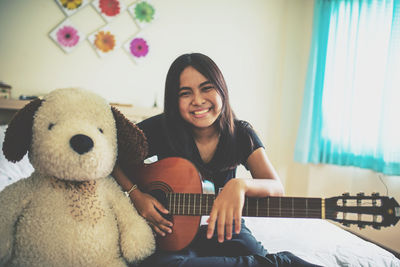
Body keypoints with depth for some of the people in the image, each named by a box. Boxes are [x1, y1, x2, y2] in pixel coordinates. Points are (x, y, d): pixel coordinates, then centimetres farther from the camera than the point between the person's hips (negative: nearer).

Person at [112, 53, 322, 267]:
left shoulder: (241, 134, -5)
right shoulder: (160, 129, -9)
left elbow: (277, 189, -16)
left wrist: (241, 185, -39)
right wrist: (136, 195, -18)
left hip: (226, 229, -1)